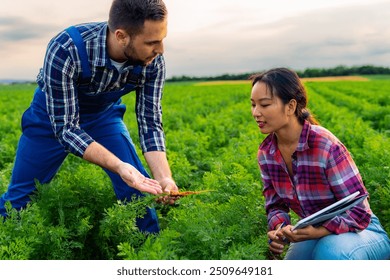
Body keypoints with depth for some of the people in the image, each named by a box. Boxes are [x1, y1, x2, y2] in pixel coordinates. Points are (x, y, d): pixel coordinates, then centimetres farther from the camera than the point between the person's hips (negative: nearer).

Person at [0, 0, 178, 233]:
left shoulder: (153, 61, -27)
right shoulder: (65, 50, -39)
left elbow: (150, 123, -18)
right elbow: (66, 127, -34)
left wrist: (164, 178, -34)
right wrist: (119, 167, -46)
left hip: (104, 115, 3)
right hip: (54, 115, -2)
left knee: (136, 191, -8)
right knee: (19, 196, 5)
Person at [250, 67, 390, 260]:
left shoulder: (327, 146, -27)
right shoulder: (265, 153, -8)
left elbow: (359, 212, -22)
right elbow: (275, 206, 0)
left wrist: (318, 231, -40)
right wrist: (280, 228, -24)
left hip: (360, 231, -5)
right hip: (314, 233, 5)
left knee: (330, 252, -38)